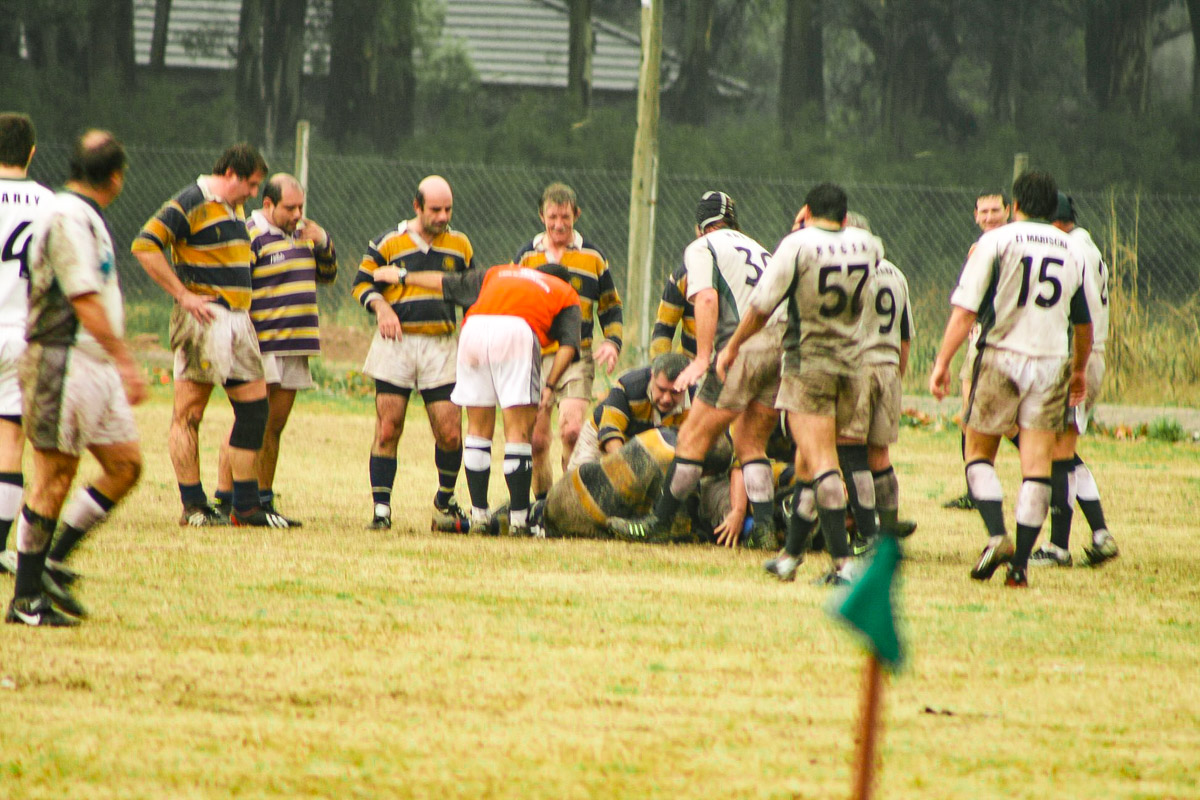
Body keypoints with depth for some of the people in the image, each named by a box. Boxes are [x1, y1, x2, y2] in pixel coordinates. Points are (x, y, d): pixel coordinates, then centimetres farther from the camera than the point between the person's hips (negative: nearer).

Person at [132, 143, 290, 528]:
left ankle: (246, 506, 10)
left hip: (237, 319, 9)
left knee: (254, 406, 6)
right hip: (203, 319, -9)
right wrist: (183, 294, -18)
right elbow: (144, 246, -17)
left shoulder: (234, 209, 19)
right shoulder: (191, 204, -9)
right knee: (189, 412, -4)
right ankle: (193, 506, -3)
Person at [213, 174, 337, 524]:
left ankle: (263, 500, 15)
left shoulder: (301, 233, 16)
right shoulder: (249, 236, -8)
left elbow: (327, 275, 26)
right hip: (260, 347, -7)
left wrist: (322, 244, 7)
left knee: (274, 426, 10)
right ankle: (225, 500, -7)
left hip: (294, 348, 7)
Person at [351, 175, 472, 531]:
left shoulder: (460, 245, 11)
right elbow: (362, 282, 8)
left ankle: (445, 500, 18)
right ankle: (381, 508, 0)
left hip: (441, 346, 2)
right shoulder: (389, 243, 2)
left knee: (450, 432, -5)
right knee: (388, 429, -6)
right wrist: (380, 306, -11)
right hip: (396, 342, -2)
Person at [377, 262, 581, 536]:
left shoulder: (497, 274, 37)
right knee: (519, 431, -1)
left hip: (474, 328, 3)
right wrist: (550, 385, 4)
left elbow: (446, 282, 46)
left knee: (478, 429, 13)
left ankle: (479, 514, 11)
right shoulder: (566, 294, 27)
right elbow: (568, 346, 9)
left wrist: (403, 276, 60)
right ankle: (518, 518, -7)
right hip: (518, 330, -3)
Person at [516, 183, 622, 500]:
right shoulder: (526, 255, 10)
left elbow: (611, 309, 15)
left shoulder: (592, 257, 9)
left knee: (572, 431, -19)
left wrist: (612, 343, -3)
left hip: (576, 358, -2)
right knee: (536, 439, -2)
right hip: (534, 359, 2)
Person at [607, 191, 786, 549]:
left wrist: (703, 358, -13)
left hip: (746, 343, -7)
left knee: (695, 437, 2)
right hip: (785, 341, 7)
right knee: (750, 443, 17)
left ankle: (660, 520, 7)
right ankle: (764, 527, 7)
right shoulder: (757, 249, 28)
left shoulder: (702, 248, 9)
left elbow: (707, 298, -9)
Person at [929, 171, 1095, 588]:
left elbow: (965, 310, -9)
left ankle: (997, 534, -10)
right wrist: (1080, 372, 32)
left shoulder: (996, 241, -3)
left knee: (979, 452, 11)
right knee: (1037, 464, 2)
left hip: (1002, 357, -3)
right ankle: (1020, 563, -3)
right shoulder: (1072, 251, 10)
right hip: (1053, 362, 3)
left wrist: (943, 361, -6)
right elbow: (1084, 323, 18)